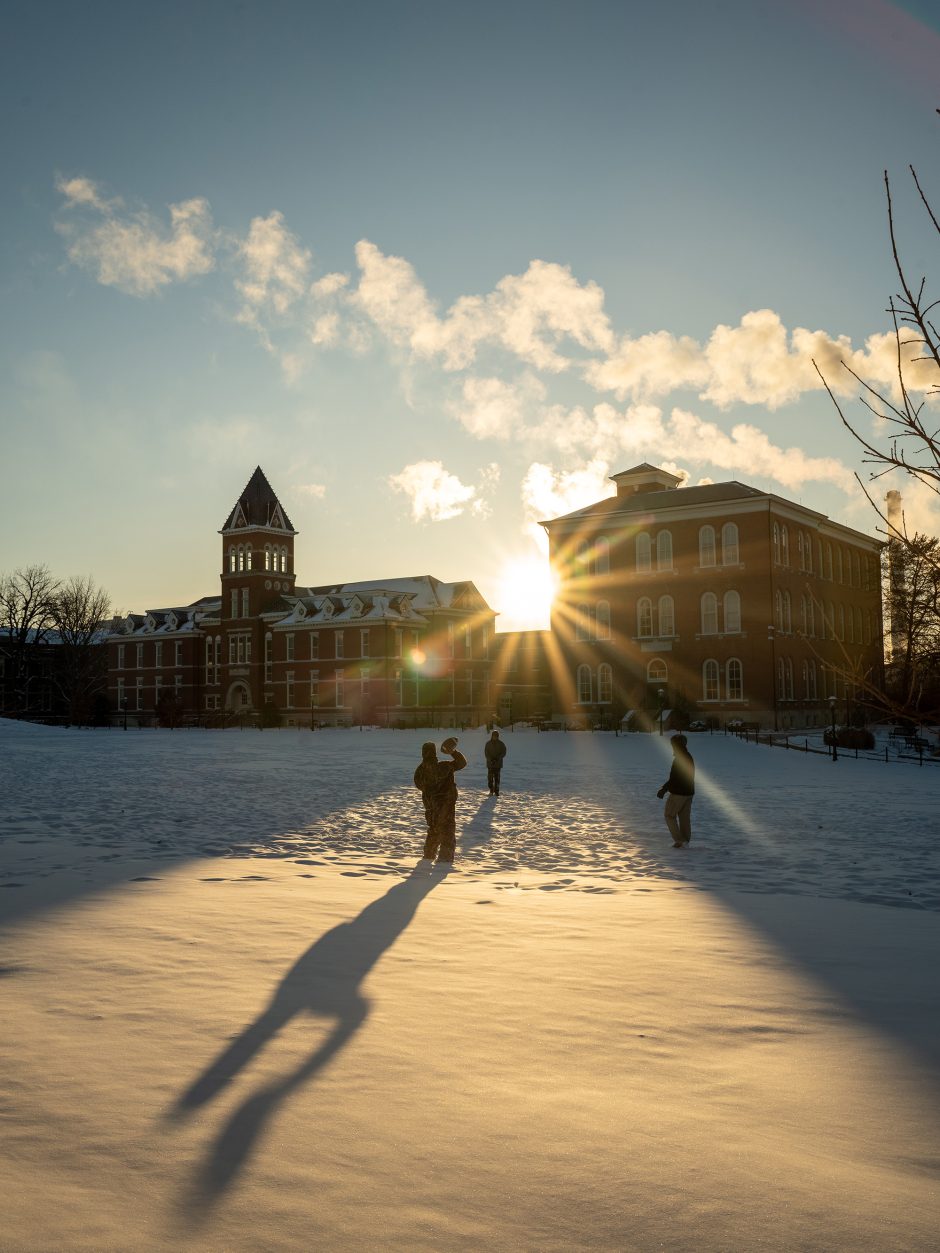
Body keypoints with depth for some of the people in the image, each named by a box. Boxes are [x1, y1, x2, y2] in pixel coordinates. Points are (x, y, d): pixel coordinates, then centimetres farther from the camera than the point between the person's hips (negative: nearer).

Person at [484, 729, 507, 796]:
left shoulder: (501, 744, 2)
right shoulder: (488, 743, 2)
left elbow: (503, 753, 1)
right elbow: (486, 753, 1)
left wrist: (498, 758, -15)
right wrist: (490, 759, -15)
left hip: (498, 763, 0)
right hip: (490, 763, 0)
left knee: (497, 777, -3)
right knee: (490, 777, -3)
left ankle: (496, 791, 1)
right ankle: (491, 791, 9)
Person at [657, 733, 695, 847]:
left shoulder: (679, 759, -20)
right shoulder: (689, 757, 11)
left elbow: (674, 778, -24)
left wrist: (663, 789, -17)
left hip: (678, 792, -9)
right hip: (689, 792, 9)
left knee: (669, 815, 4)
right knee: (685, 817, 12)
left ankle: (679, 840, -2)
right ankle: (685, 842, 14)